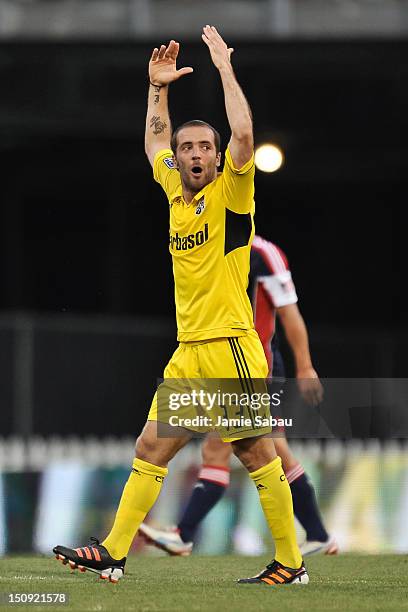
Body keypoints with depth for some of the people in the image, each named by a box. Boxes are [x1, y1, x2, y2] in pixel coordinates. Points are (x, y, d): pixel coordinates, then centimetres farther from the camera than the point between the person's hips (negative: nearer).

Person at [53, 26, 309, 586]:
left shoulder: (229, 192, -5)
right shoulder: (177, 192, 13)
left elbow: (243, 134, -23)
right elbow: (154, 142, 32)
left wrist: (225, 68, -15)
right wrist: (158, 88, 25)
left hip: (229, 348, -7)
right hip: (188, 352, 7)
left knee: (257, 453, -4)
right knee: (151, 447, 4)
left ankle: (291, 564, 2)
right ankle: (114, 553, 5)